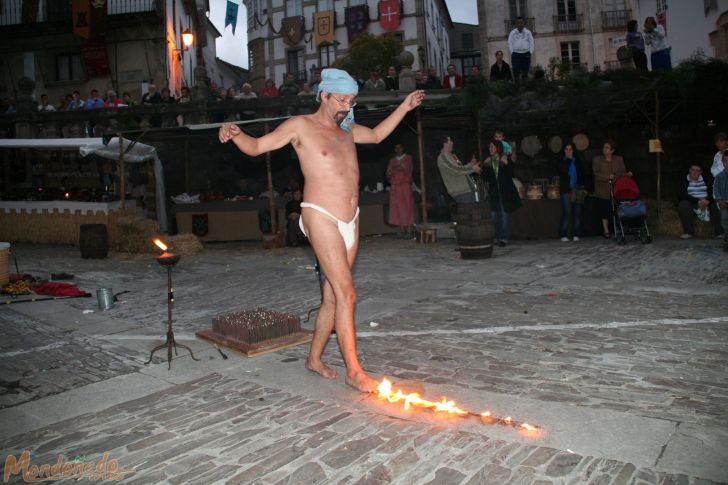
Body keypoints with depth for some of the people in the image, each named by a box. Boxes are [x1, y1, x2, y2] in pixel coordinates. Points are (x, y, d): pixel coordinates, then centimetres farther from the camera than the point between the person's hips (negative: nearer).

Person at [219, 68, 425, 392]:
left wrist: (405, 107, 33)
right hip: (321, 218, -7)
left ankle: (314, 358, 25)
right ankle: (354, 371, -3)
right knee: (346, 294, -12)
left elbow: (376, 135, 35)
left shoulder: (346, 129, 17)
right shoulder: (300, 126, -2)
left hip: (350, 222, 7)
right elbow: (256, 147, -4)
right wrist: (236, 135, -25)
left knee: (333, 296, 10)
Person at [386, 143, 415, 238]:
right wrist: (399, 168, -5)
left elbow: (405, 167, -8)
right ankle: (401, 231, -3)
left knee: (407, 208, -8)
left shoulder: (408, 158, 10)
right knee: (397, 209, -4)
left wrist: (394, 170, -1)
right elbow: (388, 174, 10)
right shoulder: (392, 161, 20)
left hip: (405, 186, -3)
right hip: (394, 187, 3)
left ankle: (409, 230, -9)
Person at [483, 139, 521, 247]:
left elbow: (510, 175, -7)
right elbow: (486, 177, 6)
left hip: (505, 191, -4)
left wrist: (506, 164, -18)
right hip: (494, 191, 4)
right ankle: (497, 237, 9)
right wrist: (485, 166, -6)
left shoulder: (506, 159, -1)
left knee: (505, 214, -5)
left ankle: (504, 238, -4)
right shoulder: (488, 161, 10)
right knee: (494, 214, 1)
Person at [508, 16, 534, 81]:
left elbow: (531, 43, 8)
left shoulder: (528, 32, 8)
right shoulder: (512, 33, 7)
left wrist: (530, 52, -3)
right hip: (516, 54, -1)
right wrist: (512, 52, -4)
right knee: (516, 71, -10)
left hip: (526, 54, 1)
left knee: (525, 72, 4)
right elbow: (510, 43, 7)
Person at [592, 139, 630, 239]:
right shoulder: (597, 159, 7)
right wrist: (608, 177, -14)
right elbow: (596, 173, -3)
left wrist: (627, 174, -14)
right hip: (602, 190, -1)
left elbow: (622, 172, 8)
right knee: (604, 210, -2)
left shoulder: (619, 159, 12)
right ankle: (606, 230, 6)